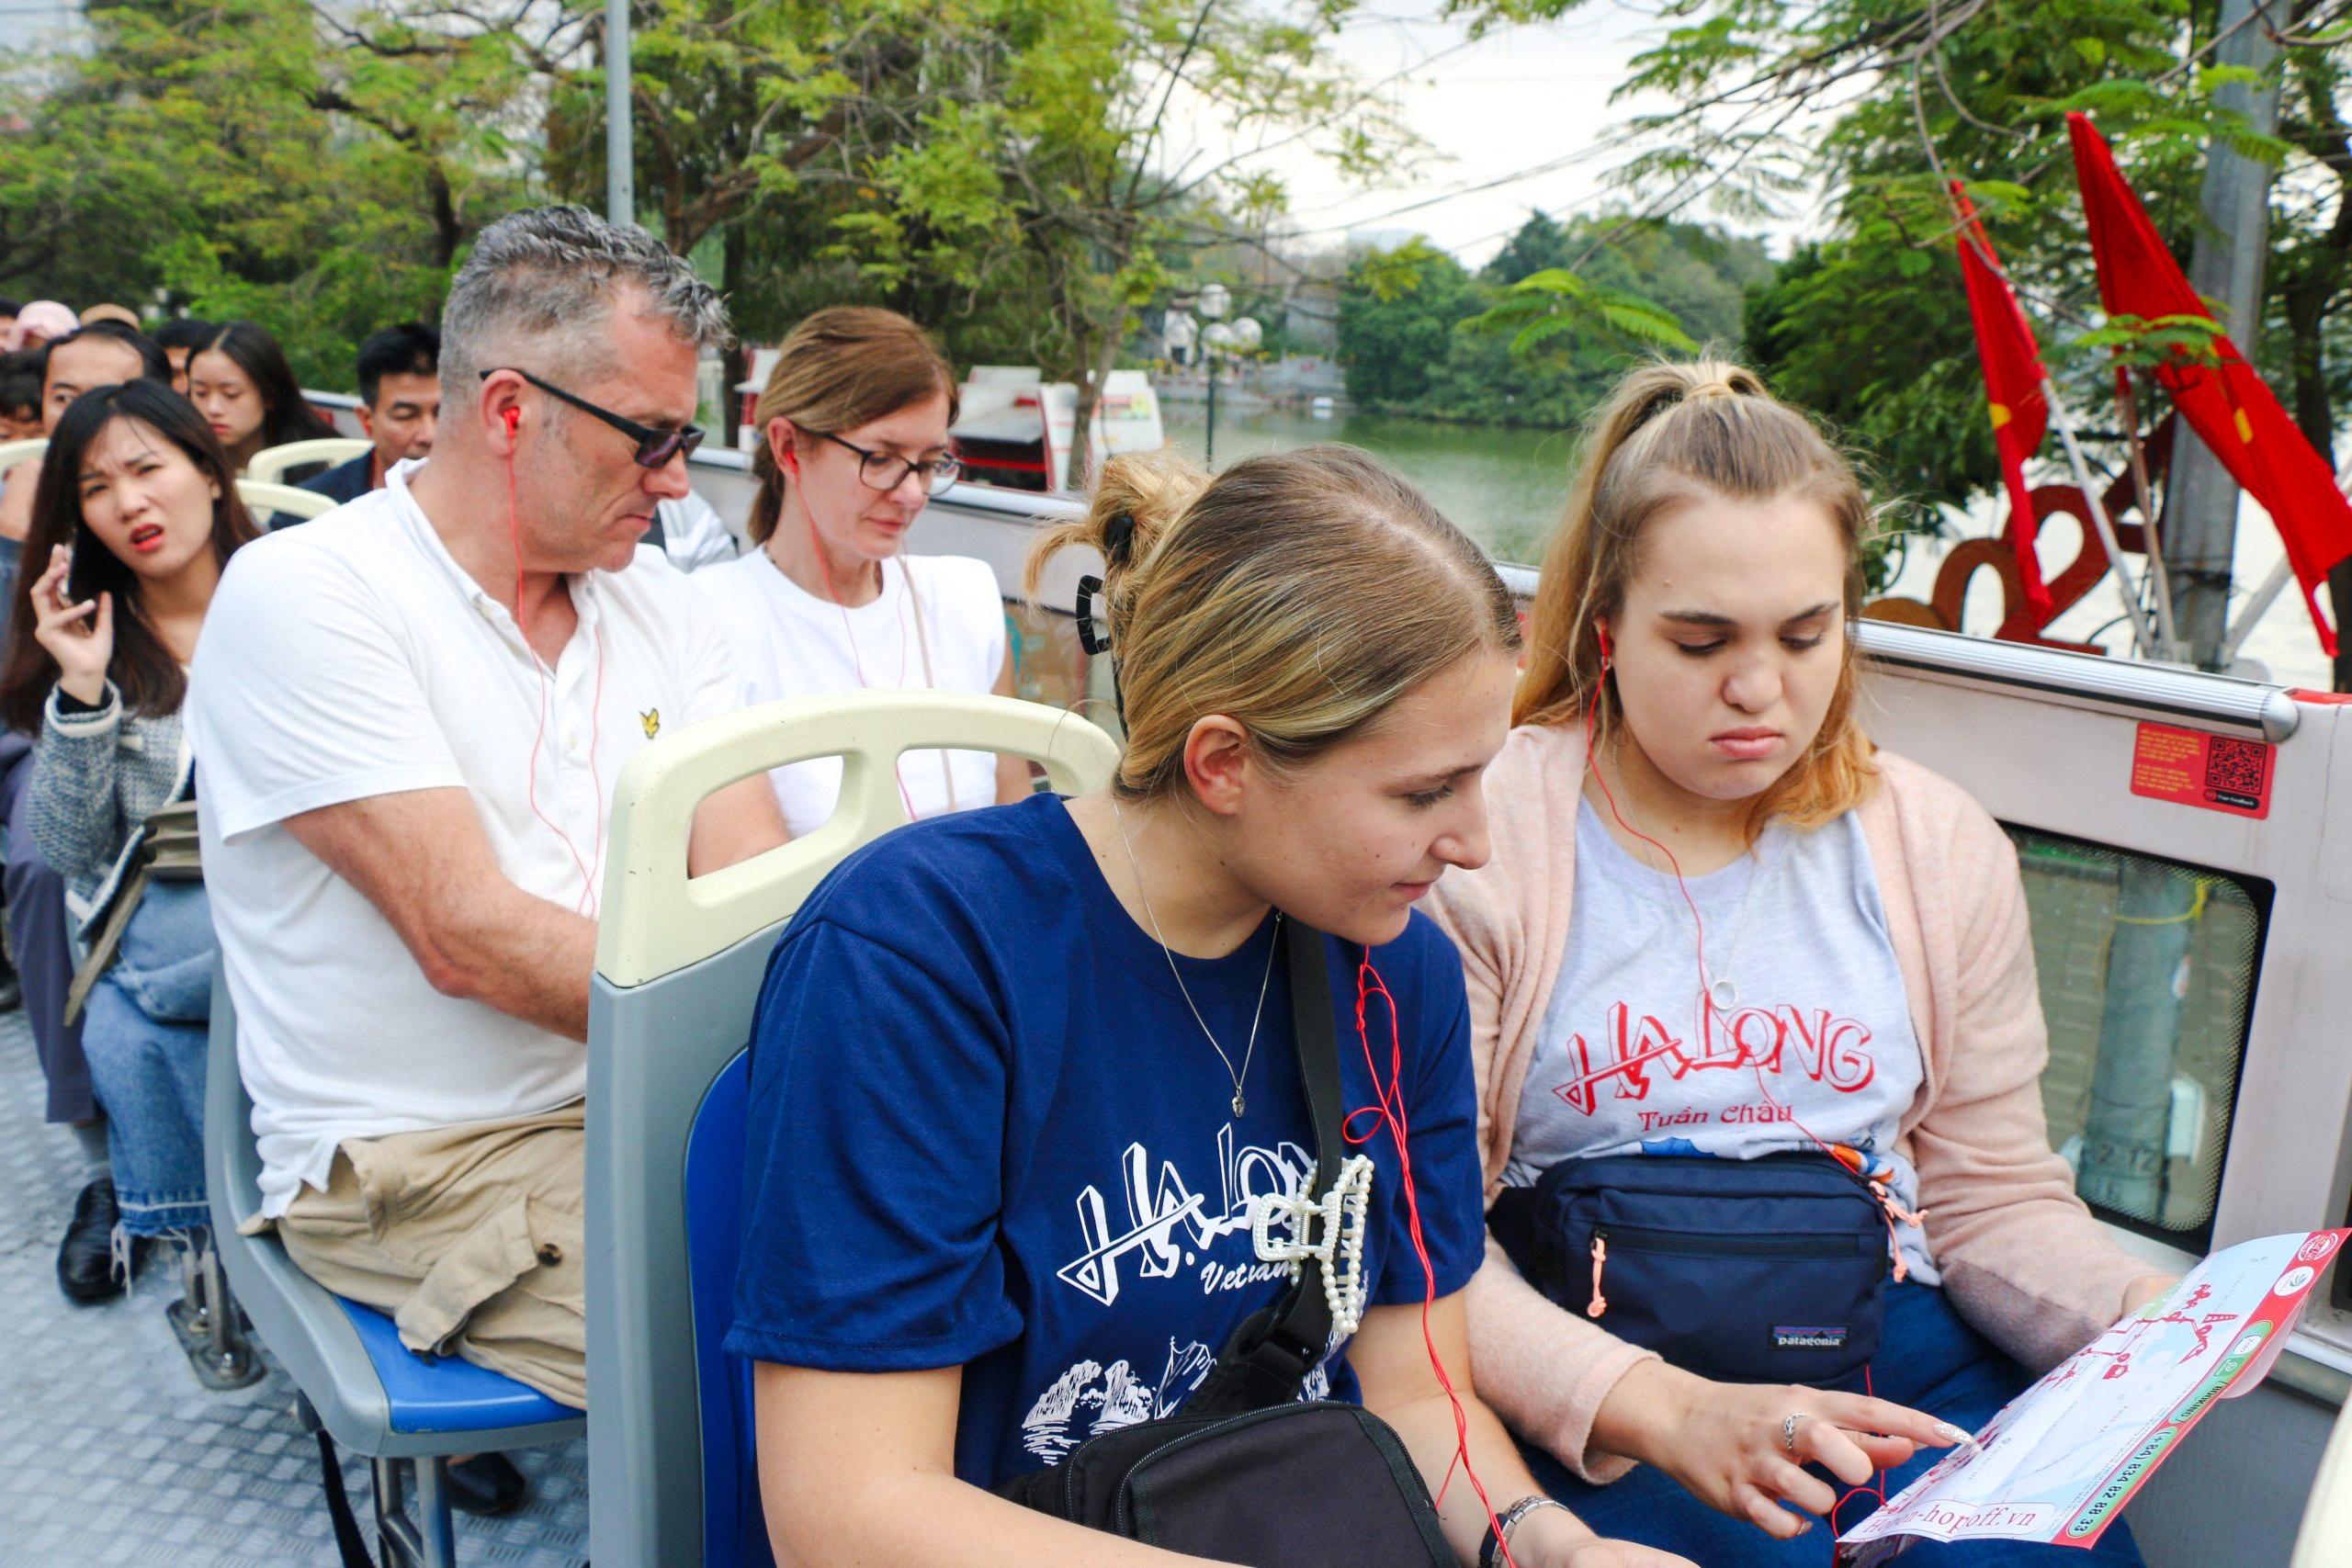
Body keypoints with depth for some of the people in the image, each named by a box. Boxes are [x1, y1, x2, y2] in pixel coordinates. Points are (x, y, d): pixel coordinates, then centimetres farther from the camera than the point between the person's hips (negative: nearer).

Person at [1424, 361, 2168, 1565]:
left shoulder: (1943, 850, 8)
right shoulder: (1476, 845, -8)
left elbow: (1990, 1193, 13)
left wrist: (2147, 1317, -8)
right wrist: (1668, 1412, -22)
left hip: (1905, 1367, 5)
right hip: (1602, 1403, -4)